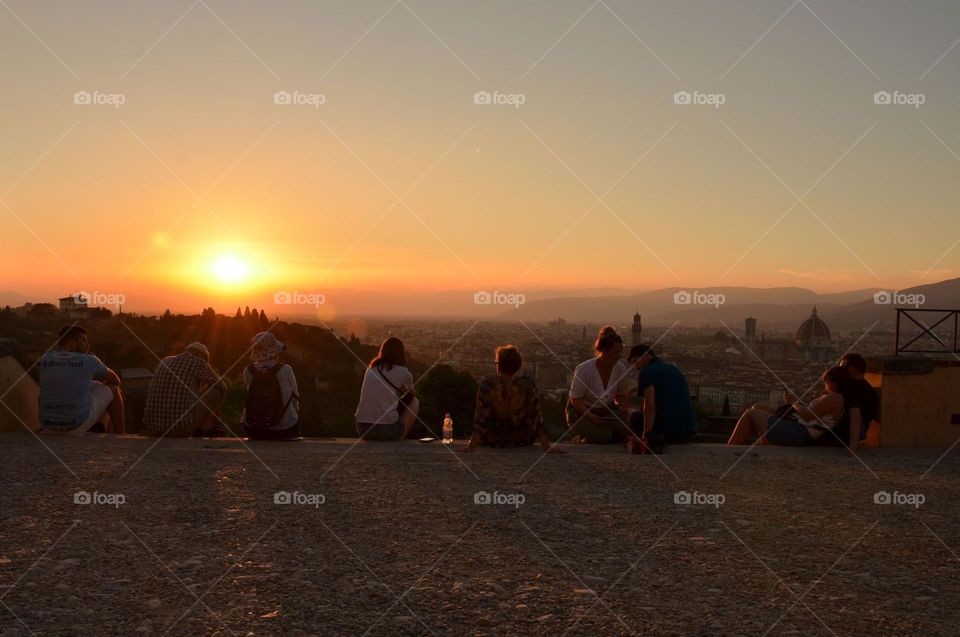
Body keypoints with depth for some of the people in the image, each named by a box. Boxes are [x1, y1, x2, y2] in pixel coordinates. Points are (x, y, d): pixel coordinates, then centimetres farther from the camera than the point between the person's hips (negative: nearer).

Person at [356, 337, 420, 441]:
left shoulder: (370, 369, 13)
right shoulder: (403, 373, 0)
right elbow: (410, 396, 23)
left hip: (362, 430, 5)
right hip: (388, 430, -5)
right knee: (414, 402, 22)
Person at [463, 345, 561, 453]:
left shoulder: (487, 385, -19)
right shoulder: (528, 384, -17)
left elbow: (480, 419, -17)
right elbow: (535, 417, -15)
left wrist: (471, 446, -10)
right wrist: (547, 447, -10)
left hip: (493, 441, 0)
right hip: (522, 441, 0)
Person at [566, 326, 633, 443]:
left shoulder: (621, 369, -9)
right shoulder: (584, 370, -23)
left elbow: (621, 395, 6)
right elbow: (575, 398, -17)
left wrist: (622, 406, -17)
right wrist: (591, 416, -30)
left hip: (606, 410, 5)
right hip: (580, 412, -4)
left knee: (624, 428, -25)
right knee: (603, 435, -31)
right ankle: (582, 438, 3)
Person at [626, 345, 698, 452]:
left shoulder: (646, 372, -3)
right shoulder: (675, 369, 20)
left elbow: (650, 406, -15)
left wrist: (646, 434, -12)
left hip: (667, 431, -7)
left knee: (635, 417, 19)